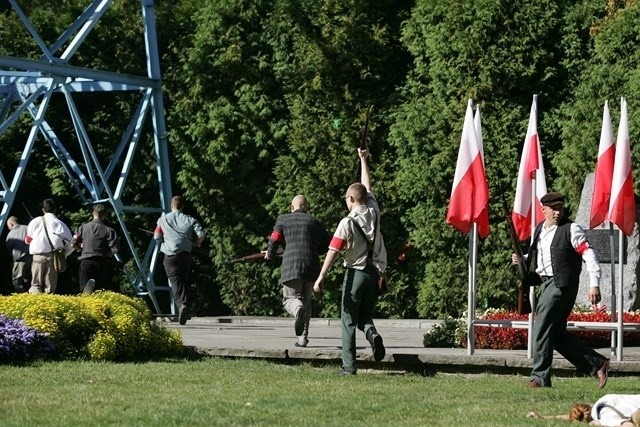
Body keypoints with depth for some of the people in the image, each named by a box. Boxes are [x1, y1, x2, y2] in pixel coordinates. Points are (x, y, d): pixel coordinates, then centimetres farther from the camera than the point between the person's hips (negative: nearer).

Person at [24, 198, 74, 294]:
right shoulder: (59, 224, 3)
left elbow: (28, 240, 13)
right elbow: (70, 244, 2)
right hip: (53, 257, 0)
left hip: (38, 256, 0)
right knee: (50, 286, 5)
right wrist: (62, 254, 18)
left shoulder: (35, 222, 4)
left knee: (36, 284, 5)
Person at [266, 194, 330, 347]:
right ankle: (303, 337, 9)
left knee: (289, 299, 4)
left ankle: (298, 309, -33)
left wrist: (270, 254, 20)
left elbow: (274, 240, 0)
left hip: (291, 265, -3)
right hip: (312, 266, 3)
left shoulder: (283, 220, 9)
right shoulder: (315, 222, 17)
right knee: (306, 301, 16)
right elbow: (327, 245, 20)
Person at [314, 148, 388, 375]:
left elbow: (333, 251, -17)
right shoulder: (373, 211, 3)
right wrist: (363, 160, 32)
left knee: (349, 321, 1)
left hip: (356, 272, -5)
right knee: (365, 315, 16)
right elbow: (367, 187, 20)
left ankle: (349, 366, -3)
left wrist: (321, 277, -17)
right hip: (376, 271, 5)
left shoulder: (348, 222, -12)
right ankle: (371, 333, -19)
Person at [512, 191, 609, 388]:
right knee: (557, 334, 9)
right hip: (547, 283, 8)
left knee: (541, 330, -10)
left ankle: (540, 377, -4)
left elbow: (589, 255, -11)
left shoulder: (571, 229, -7)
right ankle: (597, 363, 16)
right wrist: (521, 260, 4)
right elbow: (536, 258, 26)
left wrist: (594, 284, -19)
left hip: (562, 285, -8)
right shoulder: (538, 230, 14)